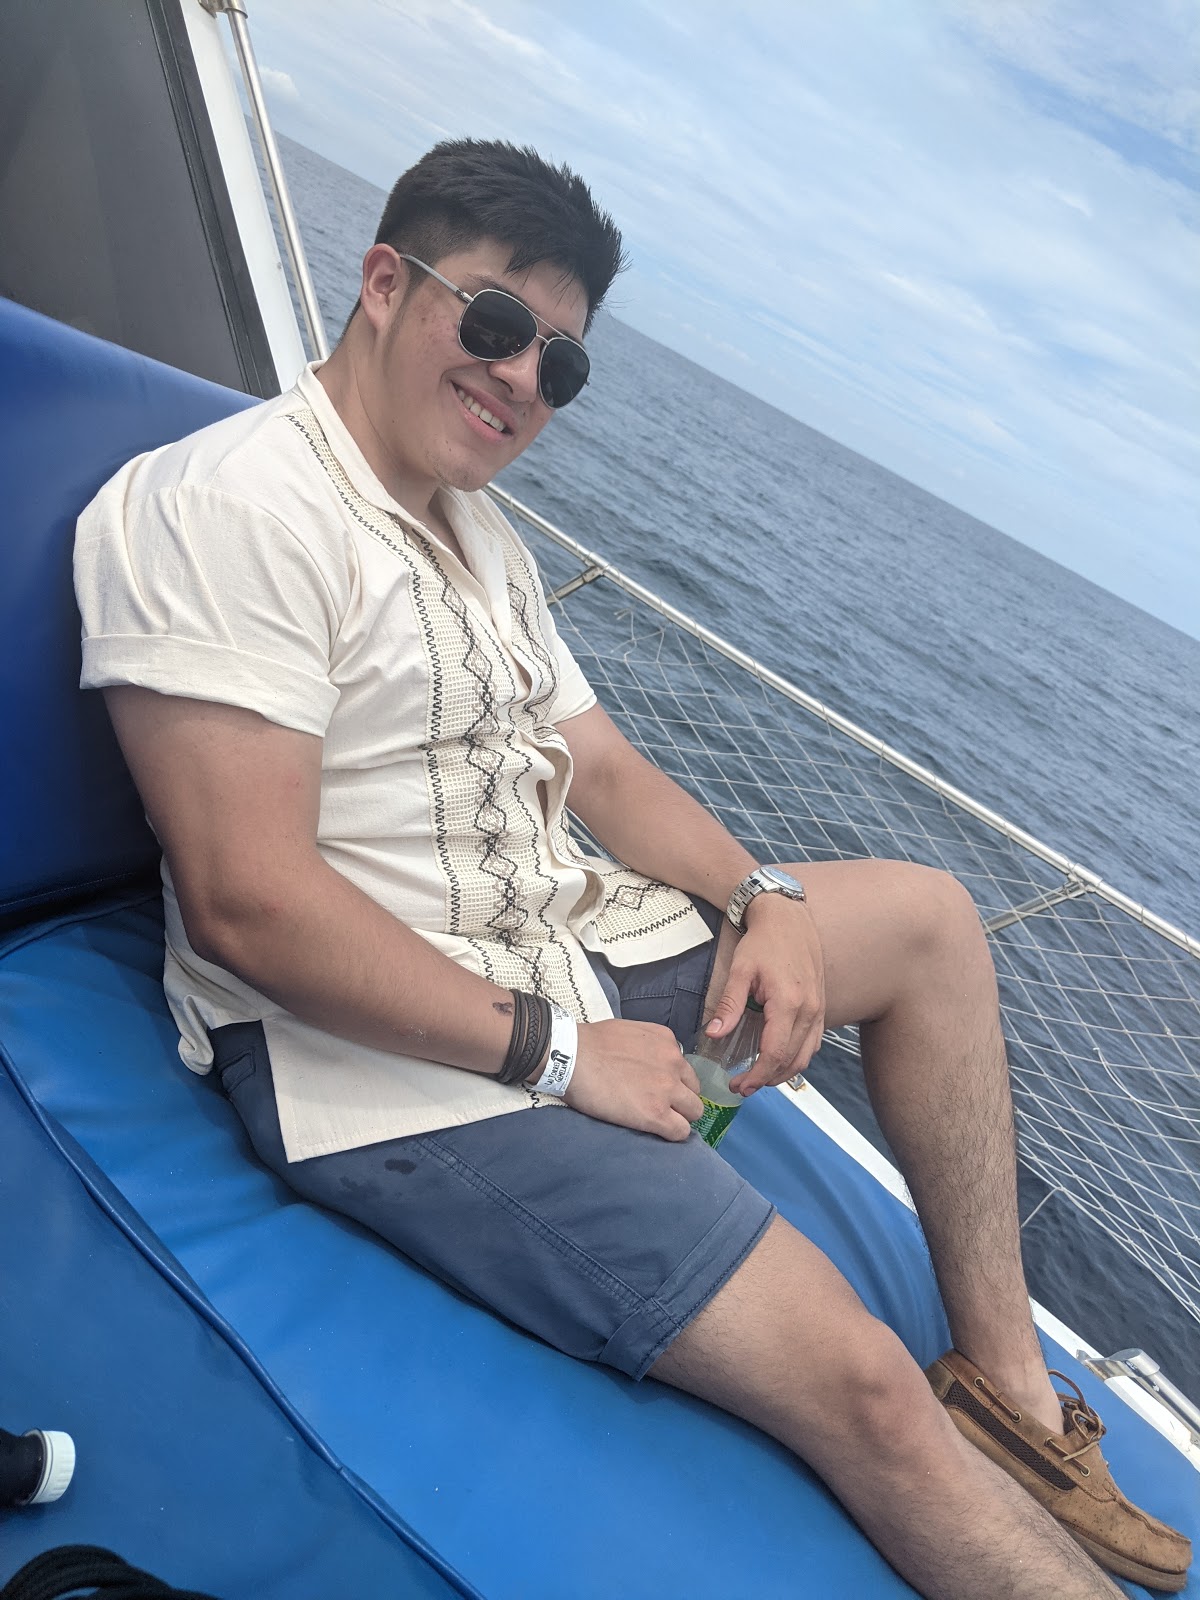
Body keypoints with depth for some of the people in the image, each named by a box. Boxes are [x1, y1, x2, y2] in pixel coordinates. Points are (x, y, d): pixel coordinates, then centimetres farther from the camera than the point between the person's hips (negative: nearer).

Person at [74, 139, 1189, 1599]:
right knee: (858, 1383, -19)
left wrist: (762, 899, -3)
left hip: (568, 956, 10)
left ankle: (1004, 1386, 16)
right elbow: (245, 902, -23)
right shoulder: (228, 505, -14)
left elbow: (601, 768, 16)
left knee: (930, 915, 12)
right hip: (392, 1057, -10)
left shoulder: (478, 532, 16)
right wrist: (552, 1050, -18)